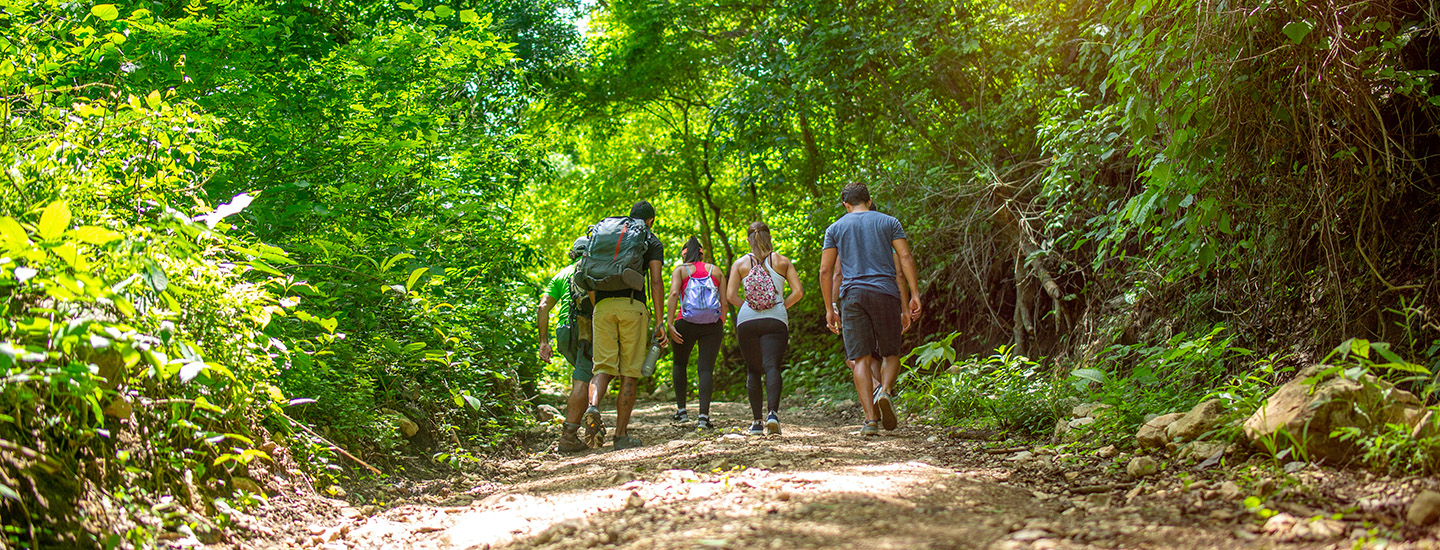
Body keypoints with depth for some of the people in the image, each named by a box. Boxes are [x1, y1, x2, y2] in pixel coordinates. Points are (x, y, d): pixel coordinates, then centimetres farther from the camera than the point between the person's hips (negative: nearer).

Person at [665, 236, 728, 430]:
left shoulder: (680, 270, 10)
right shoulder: (716, 271, 16)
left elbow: (674, 293, -8)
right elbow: (725, 302, 8)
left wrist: (669, 323, -13)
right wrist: (721, 326, 18)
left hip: (686, 323, -1)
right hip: (713, 324, 1)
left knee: (679, 363, 21)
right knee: (706, 368, 2)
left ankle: (681, 409, 19)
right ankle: (704, 415, -10)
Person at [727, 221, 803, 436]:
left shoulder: (740, 264, 7)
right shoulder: (783, 262, 8)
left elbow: (730, 295, -2)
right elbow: (798, 291, 0)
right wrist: (782, 306, 12)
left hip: (747, 321, 1)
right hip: (775, 321, -1)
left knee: (753, 370, 11)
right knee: (772, 367, -9)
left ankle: (757, 421, 9)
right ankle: (773, 412, -31)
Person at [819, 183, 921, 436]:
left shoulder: (835, 228, 13)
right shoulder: (888, 222, 12)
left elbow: (826, 271, 7)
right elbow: (906, 258, 1)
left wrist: (830, 308, 11)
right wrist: (914, 295, -1)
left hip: (853, 294, 0)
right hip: (885, 292, 0)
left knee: (861, 359, 0)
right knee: (891, 354, 11)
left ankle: (870, 418, -10)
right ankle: (885, 390, -18)